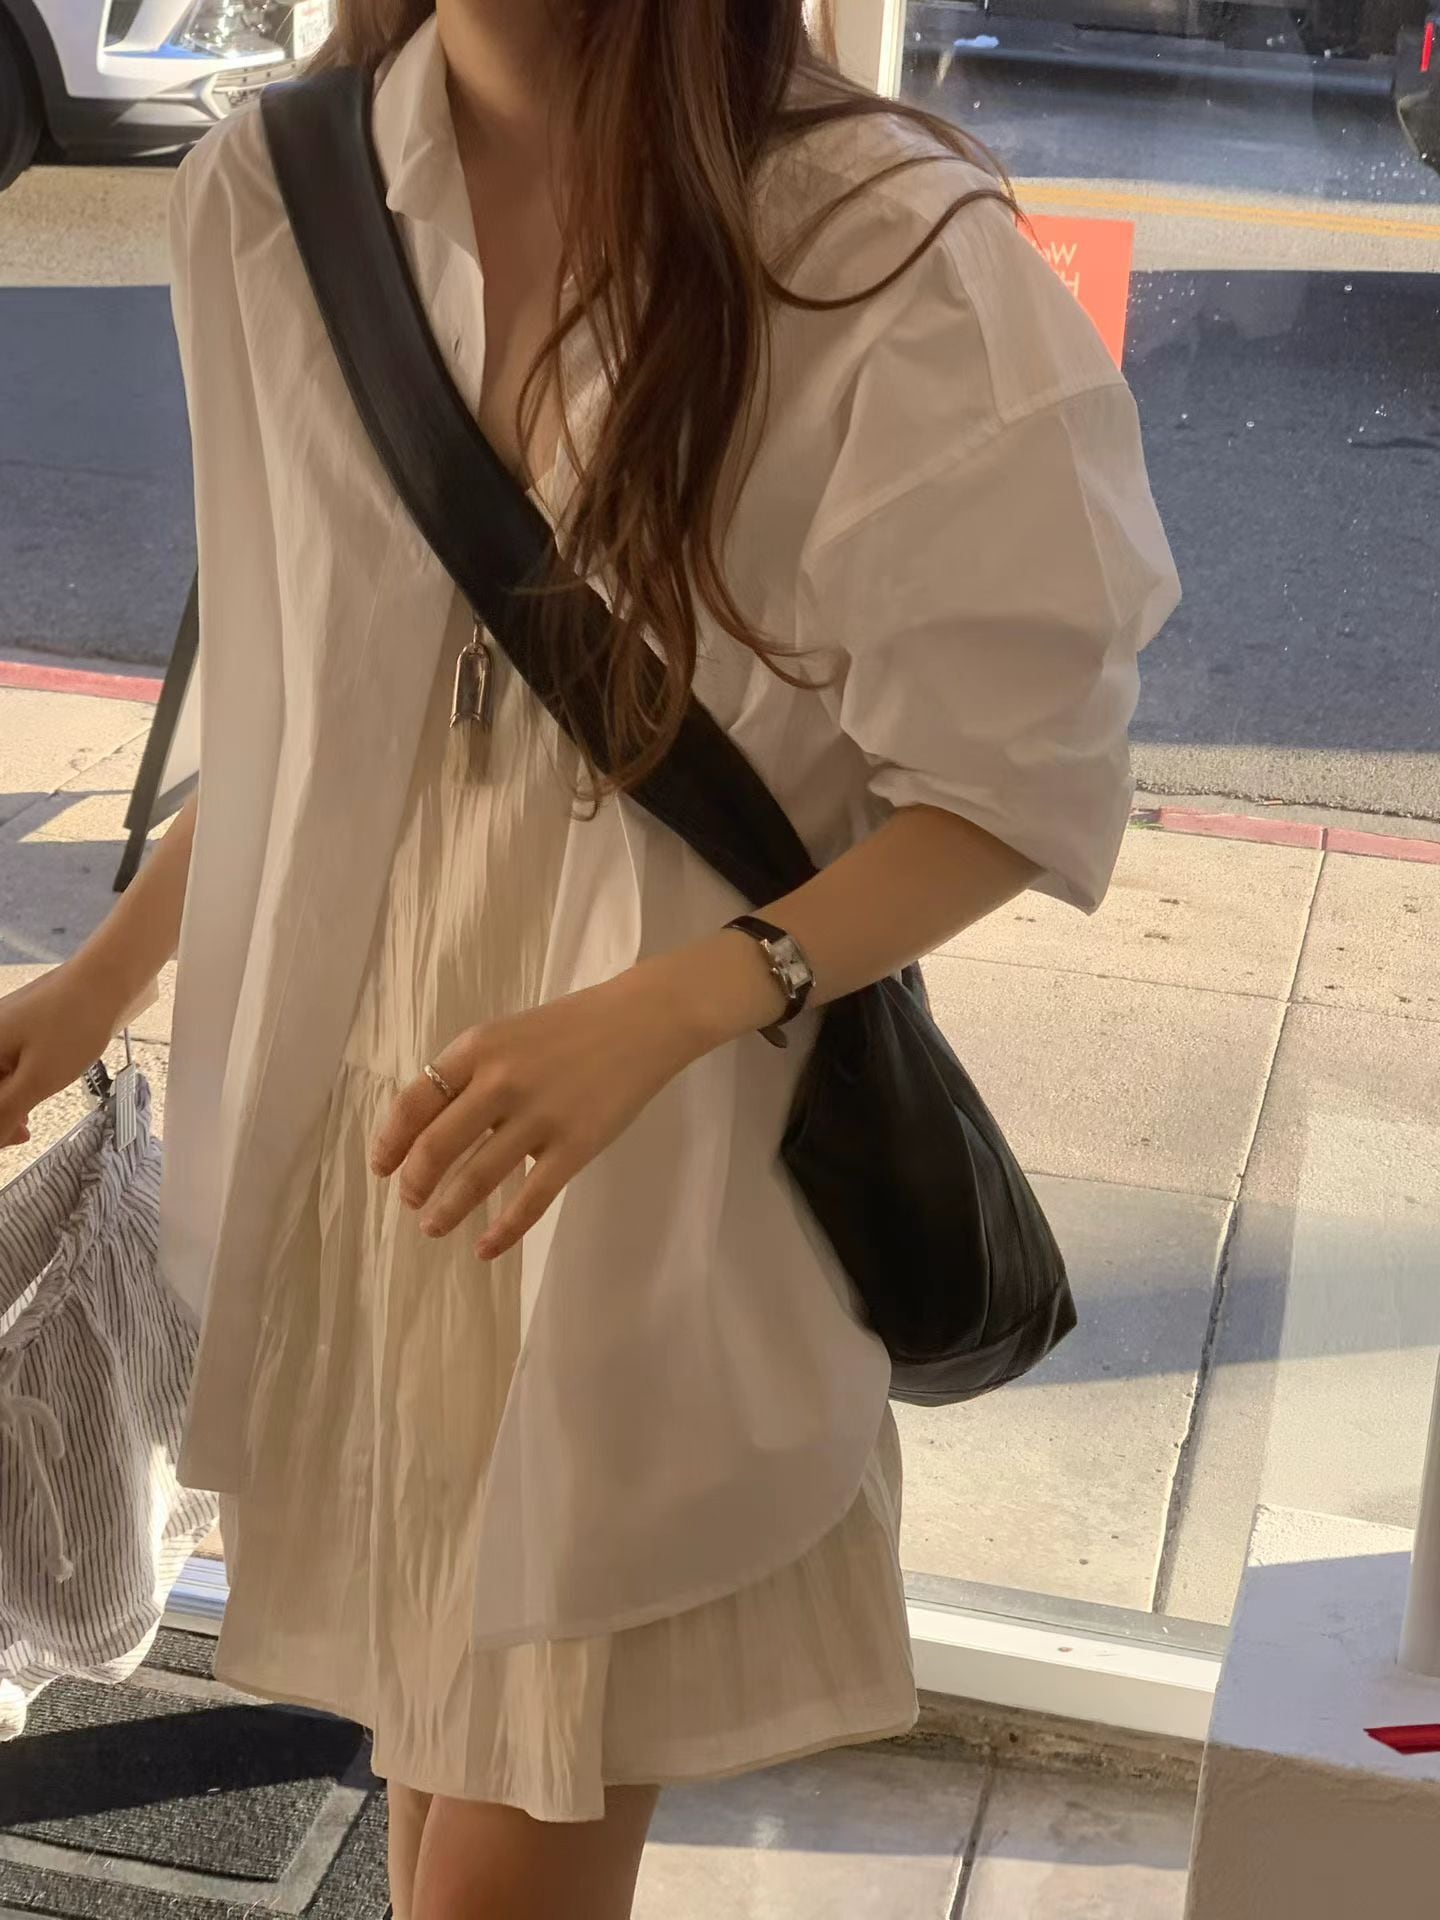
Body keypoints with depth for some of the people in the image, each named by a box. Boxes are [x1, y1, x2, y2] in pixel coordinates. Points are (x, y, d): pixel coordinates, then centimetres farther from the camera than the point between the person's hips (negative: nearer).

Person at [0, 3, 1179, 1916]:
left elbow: (1009, 783, -12)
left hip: (672, 1158, -4)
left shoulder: (882, 250, -17)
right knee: (427, 1739, 20)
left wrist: (654, 1012, -25)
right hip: (364, 1111, 5)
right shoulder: (272, 194, -2)